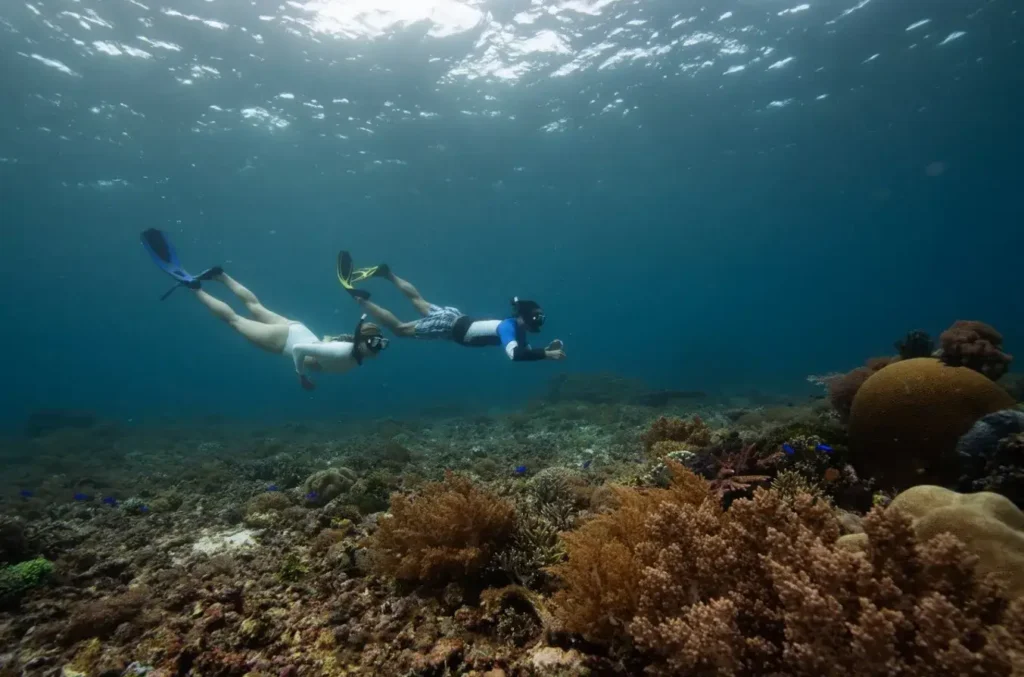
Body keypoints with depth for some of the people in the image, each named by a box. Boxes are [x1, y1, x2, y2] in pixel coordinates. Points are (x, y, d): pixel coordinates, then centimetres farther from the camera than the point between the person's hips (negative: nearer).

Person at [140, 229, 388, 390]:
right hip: (286, 338, -6)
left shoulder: (355, 350, -12)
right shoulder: (342, 353, -38)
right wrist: (302, 376, -21)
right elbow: (299, 349, -34)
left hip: (297, 331, 6)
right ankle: (192, 284, 25)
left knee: (255, 307, 27)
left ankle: (218, 275, 39)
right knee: (233, 319, 12)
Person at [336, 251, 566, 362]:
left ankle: (386, 273, 37)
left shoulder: (517, 329, 0)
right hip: (451, 325, -8)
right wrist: (547, 355, -43)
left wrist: (547, 348, -3)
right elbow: (515, 355, -47)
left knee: (418, 300, 27)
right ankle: (356, 294, 7)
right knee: (399, 328, 2)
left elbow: (526, 351, 14)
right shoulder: (508, 327, -28)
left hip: (456, 318, 8)